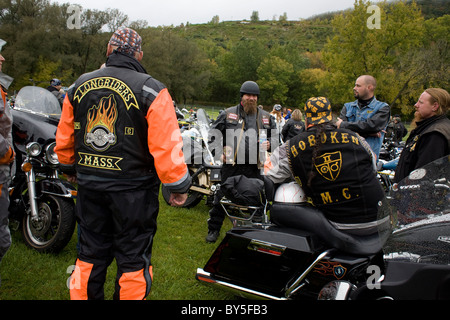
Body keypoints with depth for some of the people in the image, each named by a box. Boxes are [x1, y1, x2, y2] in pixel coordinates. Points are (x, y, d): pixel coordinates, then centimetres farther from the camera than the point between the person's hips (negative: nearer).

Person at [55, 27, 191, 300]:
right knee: (133, 258, 9)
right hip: (133, 189, -5)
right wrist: (178, 185, -7)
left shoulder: (79, 86, 4)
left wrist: (71, 168, 28)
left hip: (89, 184, 5)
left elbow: (64, 139, 12)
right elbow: (166, 145, -17)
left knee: (91, 254, 19)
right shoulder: (151, 90, -12)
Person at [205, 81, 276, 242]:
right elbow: (213, 134, 9)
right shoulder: (228, 114, 5)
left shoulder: (266, 117, 12)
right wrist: (219, 153, -1)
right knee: (222, 197, 4)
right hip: (231, 165, -1)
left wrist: (270, 144, -1)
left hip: (254, 168, 2)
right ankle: (214, 229, 19)